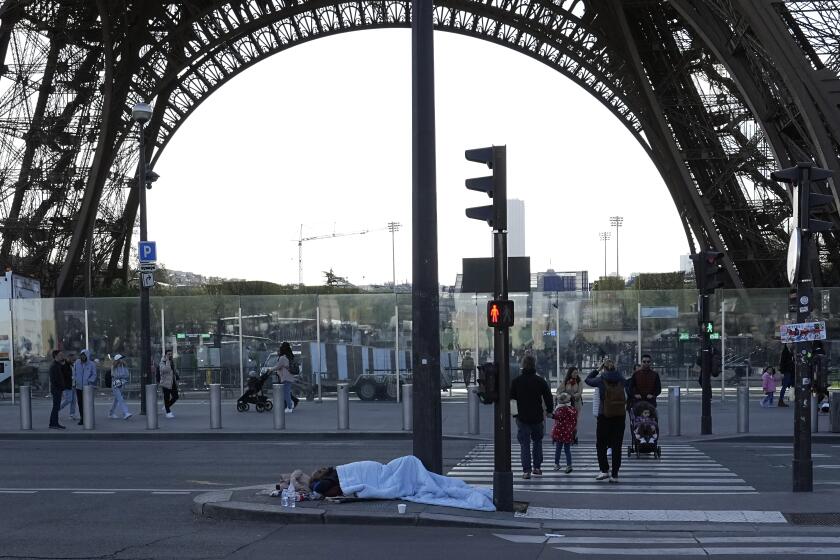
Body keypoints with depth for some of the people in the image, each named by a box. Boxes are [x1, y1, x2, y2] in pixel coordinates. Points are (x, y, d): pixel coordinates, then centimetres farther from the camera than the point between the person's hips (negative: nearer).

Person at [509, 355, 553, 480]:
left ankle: (526, 470, -6)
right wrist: (549, 411, 16)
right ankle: (537, 467, 18)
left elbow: (511, 396, 1)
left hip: (522, 417, -1)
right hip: (537, 417, 1)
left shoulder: (517, 381, -5)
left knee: (524, 444, 1)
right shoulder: (540, 381, -3)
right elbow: (548, 397, 2)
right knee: (537, 441, 18)